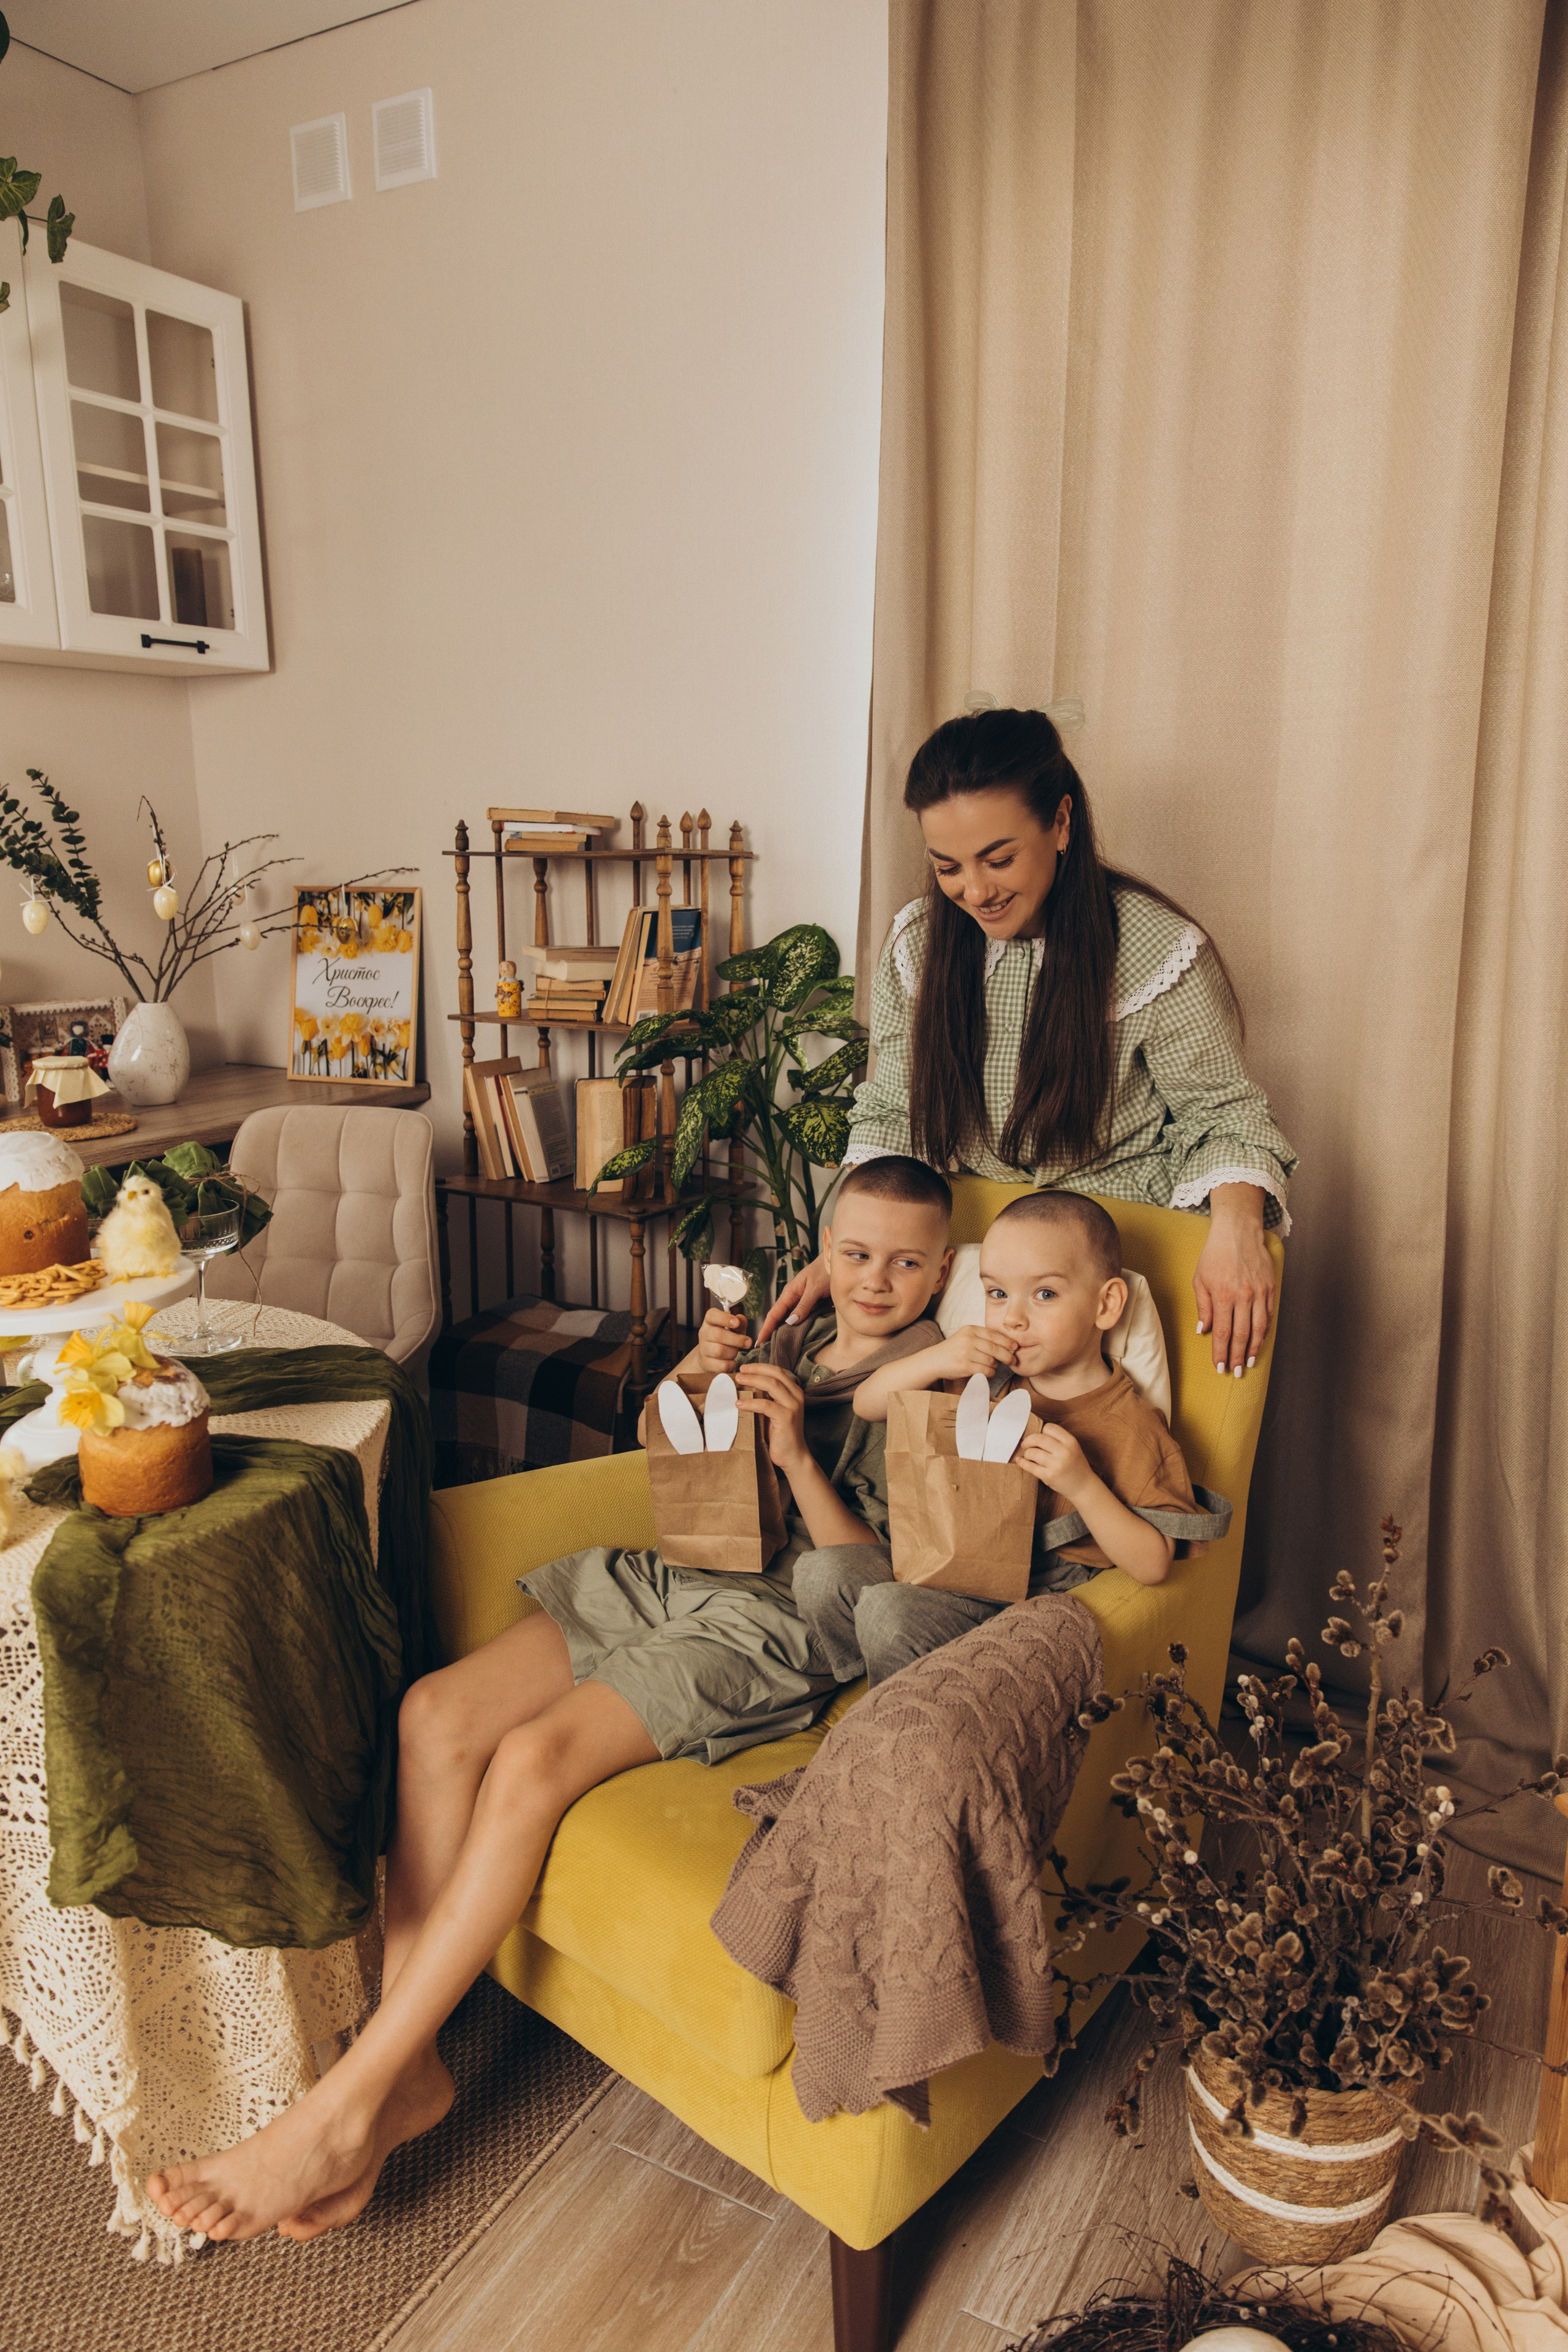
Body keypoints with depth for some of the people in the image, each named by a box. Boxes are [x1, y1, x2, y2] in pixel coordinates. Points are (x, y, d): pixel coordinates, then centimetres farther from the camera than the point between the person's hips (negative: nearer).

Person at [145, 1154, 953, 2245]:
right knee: (438, 1714, -14)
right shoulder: (796, 1340, 18)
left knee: (534, 1759, -27)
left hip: (771, 1625, -7)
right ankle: (411, 2069, -6)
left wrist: (797, 1457, -22)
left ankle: (349, 2104, -15)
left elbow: (881, 1579, -9)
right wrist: (699, 1369, 1)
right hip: (667, 1575, 7)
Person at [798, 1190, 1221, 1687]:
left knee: (888, 1610, -27)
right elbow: (867, 1404, 9)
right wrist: (935, 1360, -10)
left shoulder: (1131, 1428, -10)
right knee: (823, 1573, -13)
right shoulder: (988, 1378, 6)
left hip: (1039, 1596, -6)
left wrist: (1083, 1485, -26)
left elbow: (1153, 1566, -13)